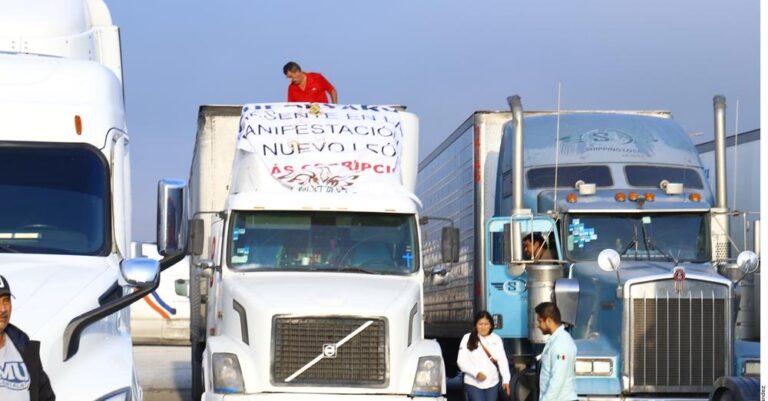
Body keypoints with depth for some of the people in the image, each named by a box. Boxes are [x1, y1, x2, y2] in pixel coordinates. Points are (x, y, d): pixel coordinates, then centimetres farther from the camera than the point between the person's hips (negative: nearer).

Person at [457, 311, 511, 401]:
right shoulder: (468, 339, -4)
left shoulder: (496, 339, 4)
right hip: (473, 383, -3)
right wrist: (476, 373, -24)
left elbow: (502, 360, 1)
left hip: (492, 383, 3)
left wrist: (506, 379, -10)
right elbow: (462, 361, -10)